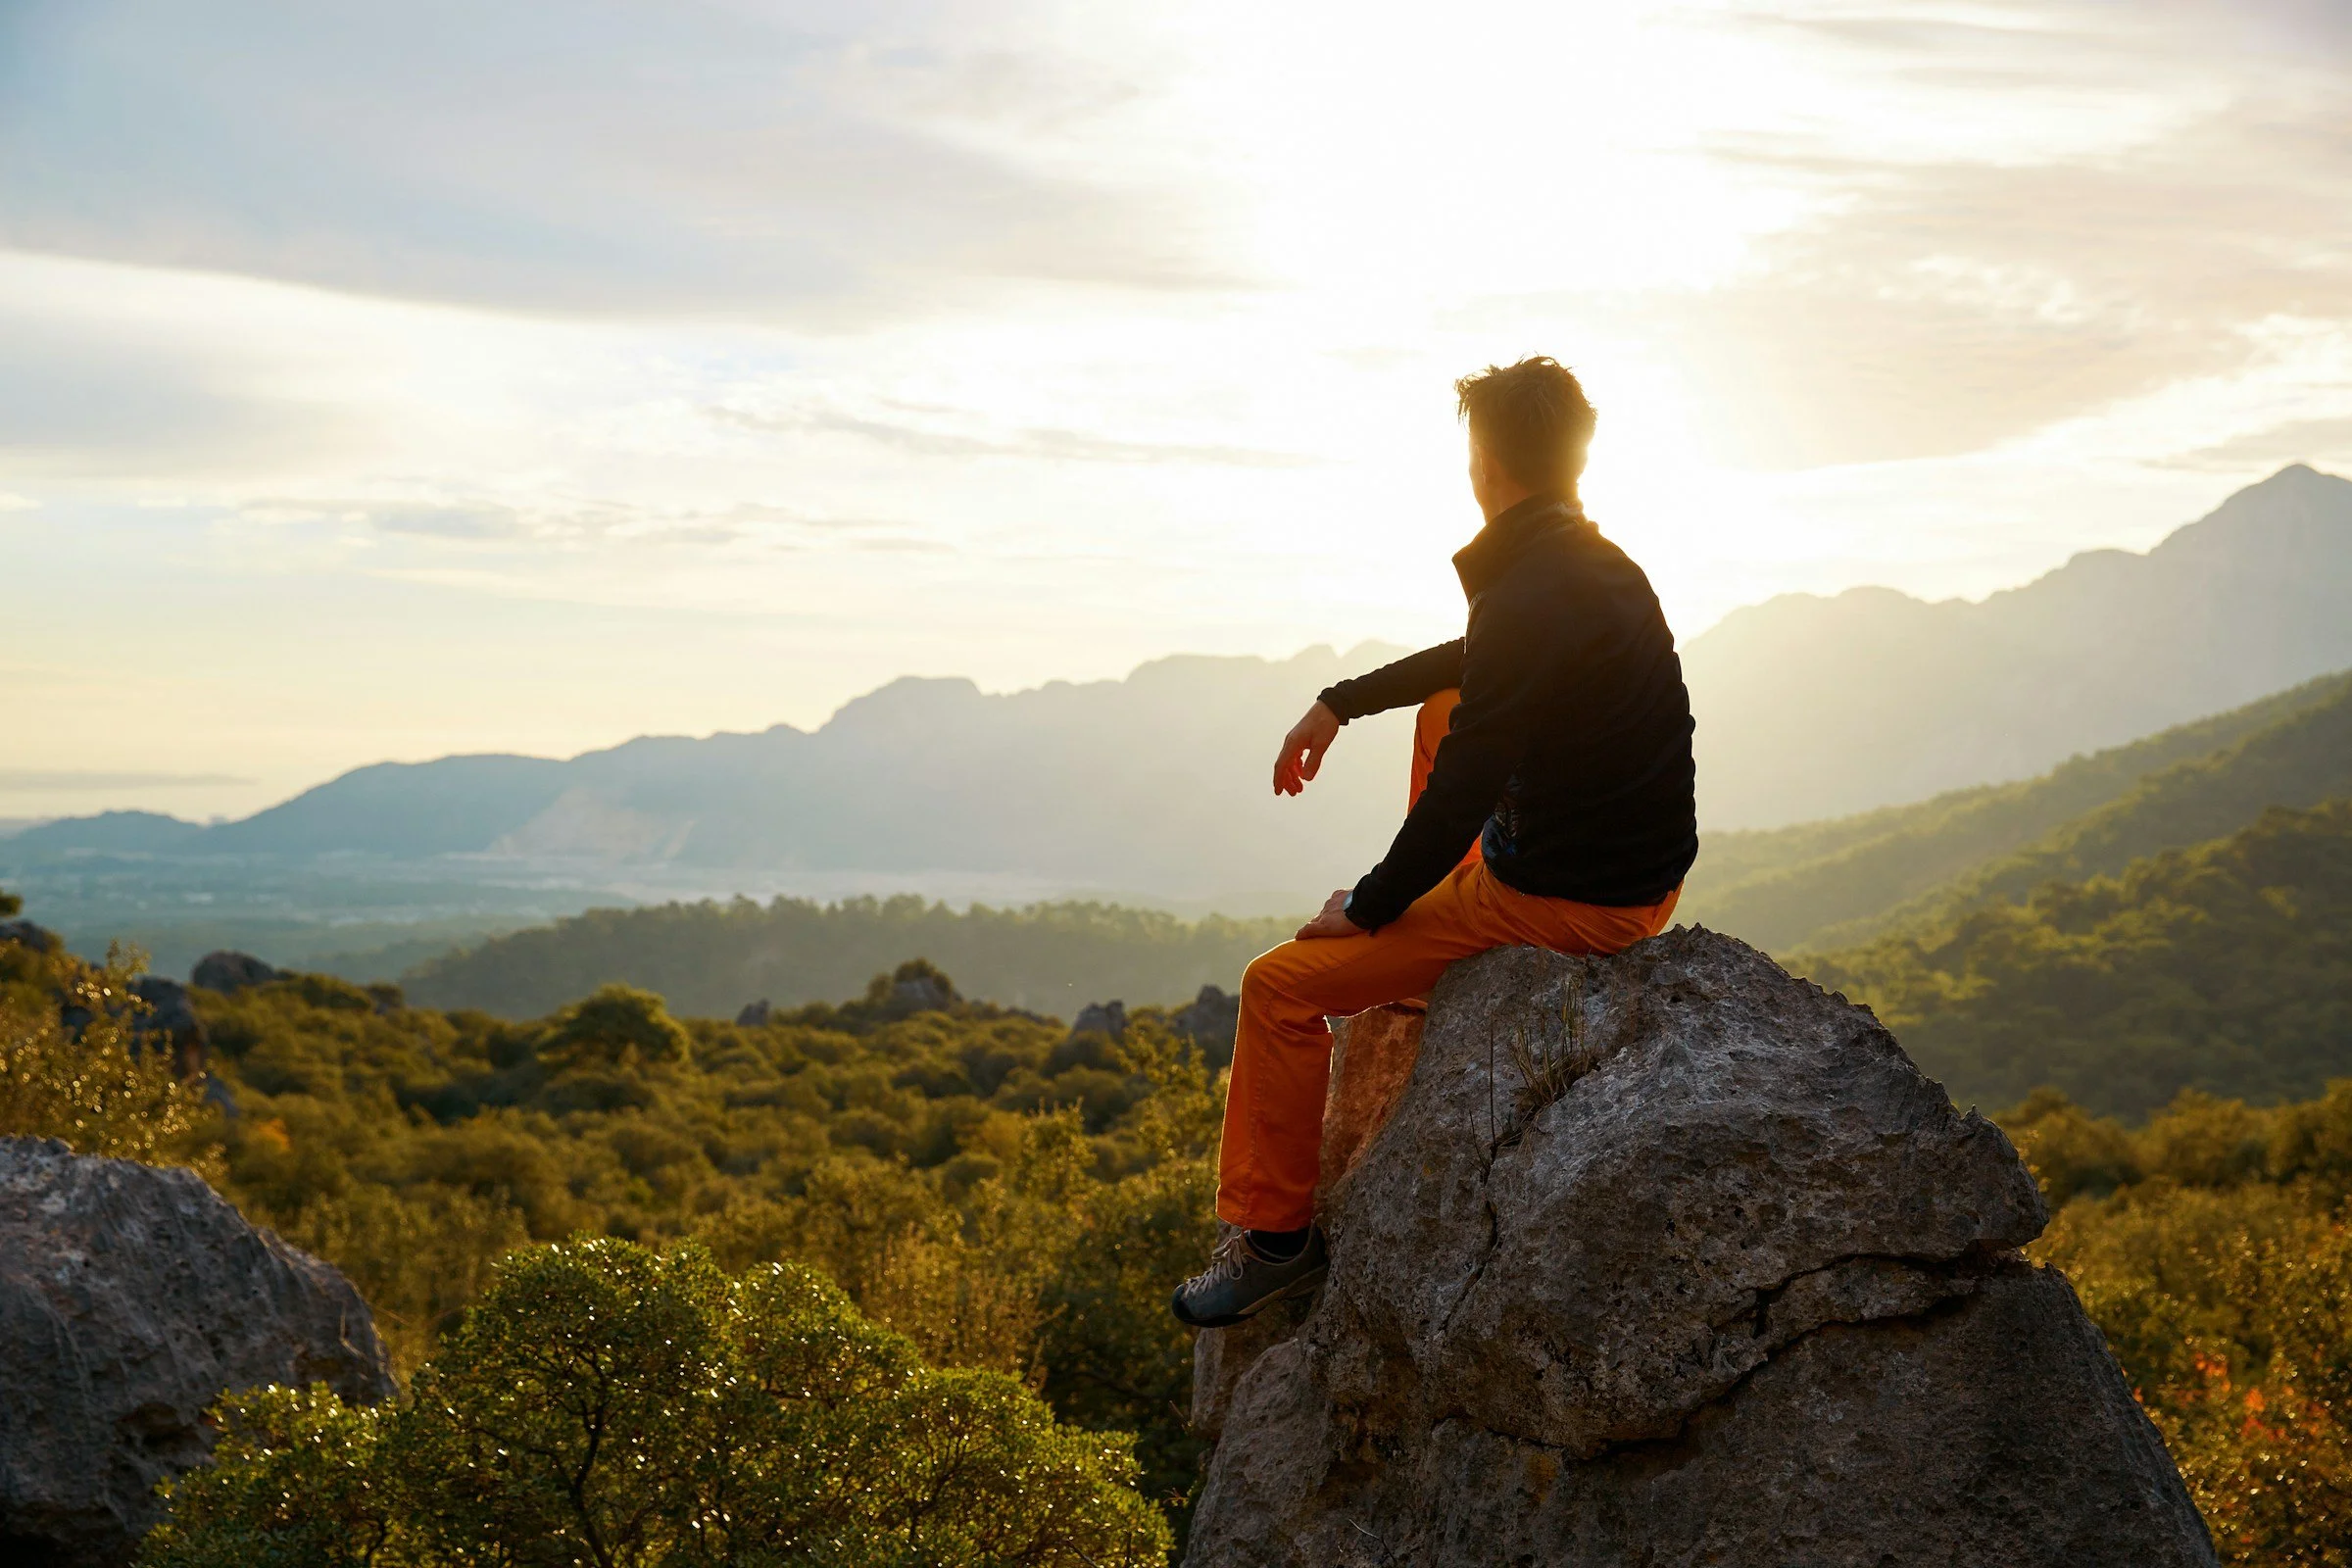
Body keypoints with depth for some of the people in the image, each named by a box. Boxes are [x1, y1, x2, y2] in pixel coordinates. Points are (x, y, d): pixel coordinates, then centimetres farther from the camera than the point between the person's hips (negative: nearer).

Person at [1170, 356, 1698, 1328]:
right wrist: (1339, 703, 22)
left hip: (1570, 903, -10)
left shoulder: (1525, 607, -25)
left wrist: (1366, 907, -7)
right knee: (1441, 704, 31)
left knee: (1281, 987, -6)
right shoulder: (1601, 565, 6)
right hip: (1645, 872, 10)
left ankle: (1275, 1233, 5)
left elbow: (1460, 798, -22)